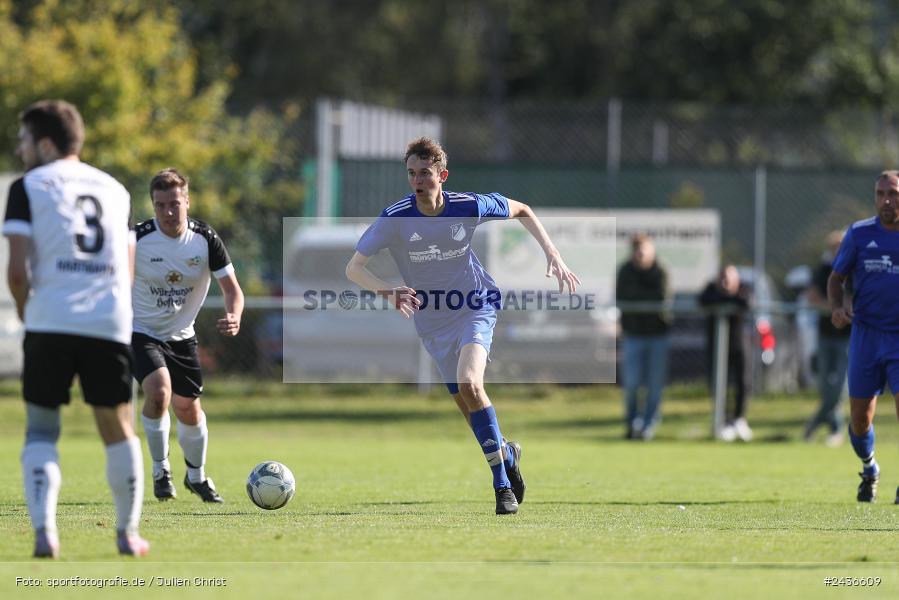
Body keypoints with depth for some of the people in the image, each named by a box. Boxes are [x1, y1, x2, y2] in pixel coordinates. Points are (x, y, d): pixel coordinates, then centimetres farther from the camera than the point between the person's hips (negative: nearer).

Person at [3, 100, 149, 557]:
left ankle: (44, 531, -8)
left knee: (41, 429, 7)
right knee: (117, 429, 13)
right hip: (111, 324, 3)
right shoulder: (115, 190, 18)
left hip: (50, 321, -3)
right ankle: (128, 533, 18)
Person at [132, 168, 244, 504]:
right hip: (141, 333, -3)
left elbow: (231, 288, -7)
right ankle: (160, 470, -6)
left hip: (181, 336, 3)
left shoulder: (206, 240, -11)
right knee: (159, 392, -27)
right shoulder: (137, 240, -19)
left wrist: (234, 318, -28)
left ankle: (197, 476, 37)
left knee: (189, 410, 9)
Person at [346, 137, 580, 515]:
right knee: (467, 405, 6)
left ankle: (502, 484, -19)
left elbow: (522, 211, 4)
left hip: (476, 307, -2)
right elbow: (354, 268, -17)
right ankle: (507, 455, 38)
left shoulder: (469, 207, -16)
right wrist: (388, 292, -35)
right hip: (432, 322, 2)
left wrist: (553, 255, -5)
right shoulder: (395, 219, -17)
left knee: (469, 384, -26)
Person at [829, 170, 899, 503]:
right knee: (860, 418, 4)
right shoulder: (859, 233, 2)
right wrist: (837, 307, -9)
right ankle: (869, 470, 33)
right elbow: (836, 278, 11)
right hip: (866, 335, 1)